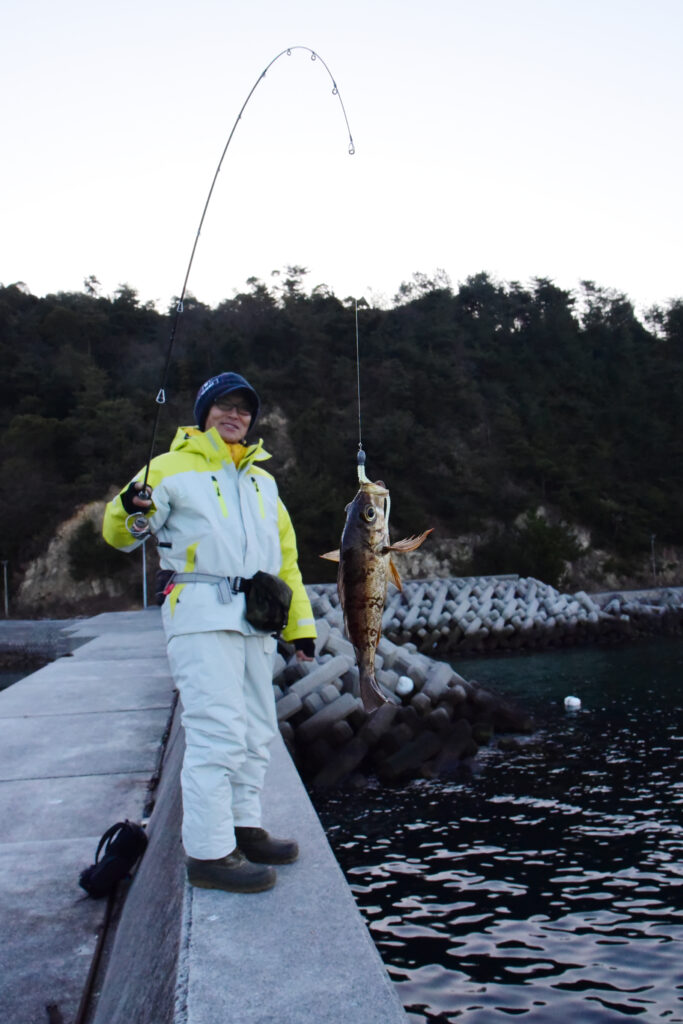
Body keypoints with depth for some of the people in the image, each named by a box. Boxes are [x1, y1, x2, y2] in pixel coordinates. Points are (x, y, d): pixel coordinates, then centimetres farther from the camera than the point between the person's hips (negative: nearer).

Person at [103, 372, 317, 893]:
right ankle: (209, 852, -4)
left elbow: (285, 555, 23)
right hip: (201, 616, -7)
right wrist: (130, 510, -26)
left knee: (256, 732, 12)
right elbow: (120, 535, -2)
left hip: (256, 622, 7)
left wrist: (300, 622, 17)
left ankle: (245, 829, 24)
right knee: (218, 732, -12)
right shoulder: (173, 468, 3)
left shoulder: (263, 481, 22)